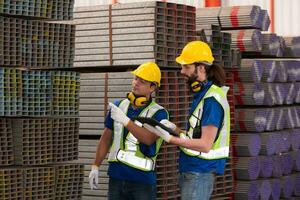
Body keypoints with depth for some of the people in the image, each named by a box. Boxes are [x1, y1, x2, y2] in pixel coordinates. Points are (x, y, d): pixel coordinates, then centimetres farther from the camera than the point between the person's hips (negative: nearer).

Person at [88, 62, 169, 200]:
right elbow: (106, 138, 15)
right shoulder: (118, 106, 8)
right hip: (116, 177, 4)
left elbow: (148, 138, -24)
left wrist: (125, 120, -30)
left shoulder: (159, 113, -7)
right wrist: (95, 167, 15)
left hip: (142, 180, -4)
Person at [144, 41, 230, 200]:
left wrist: (170, 138, -19)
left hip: (199, 173, -9)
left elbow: (205, 145, -22)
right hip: (190, 170, 9)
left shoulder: (211, 100, -19)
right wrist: (175, 129, 2)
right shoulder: (202, 94, 12)